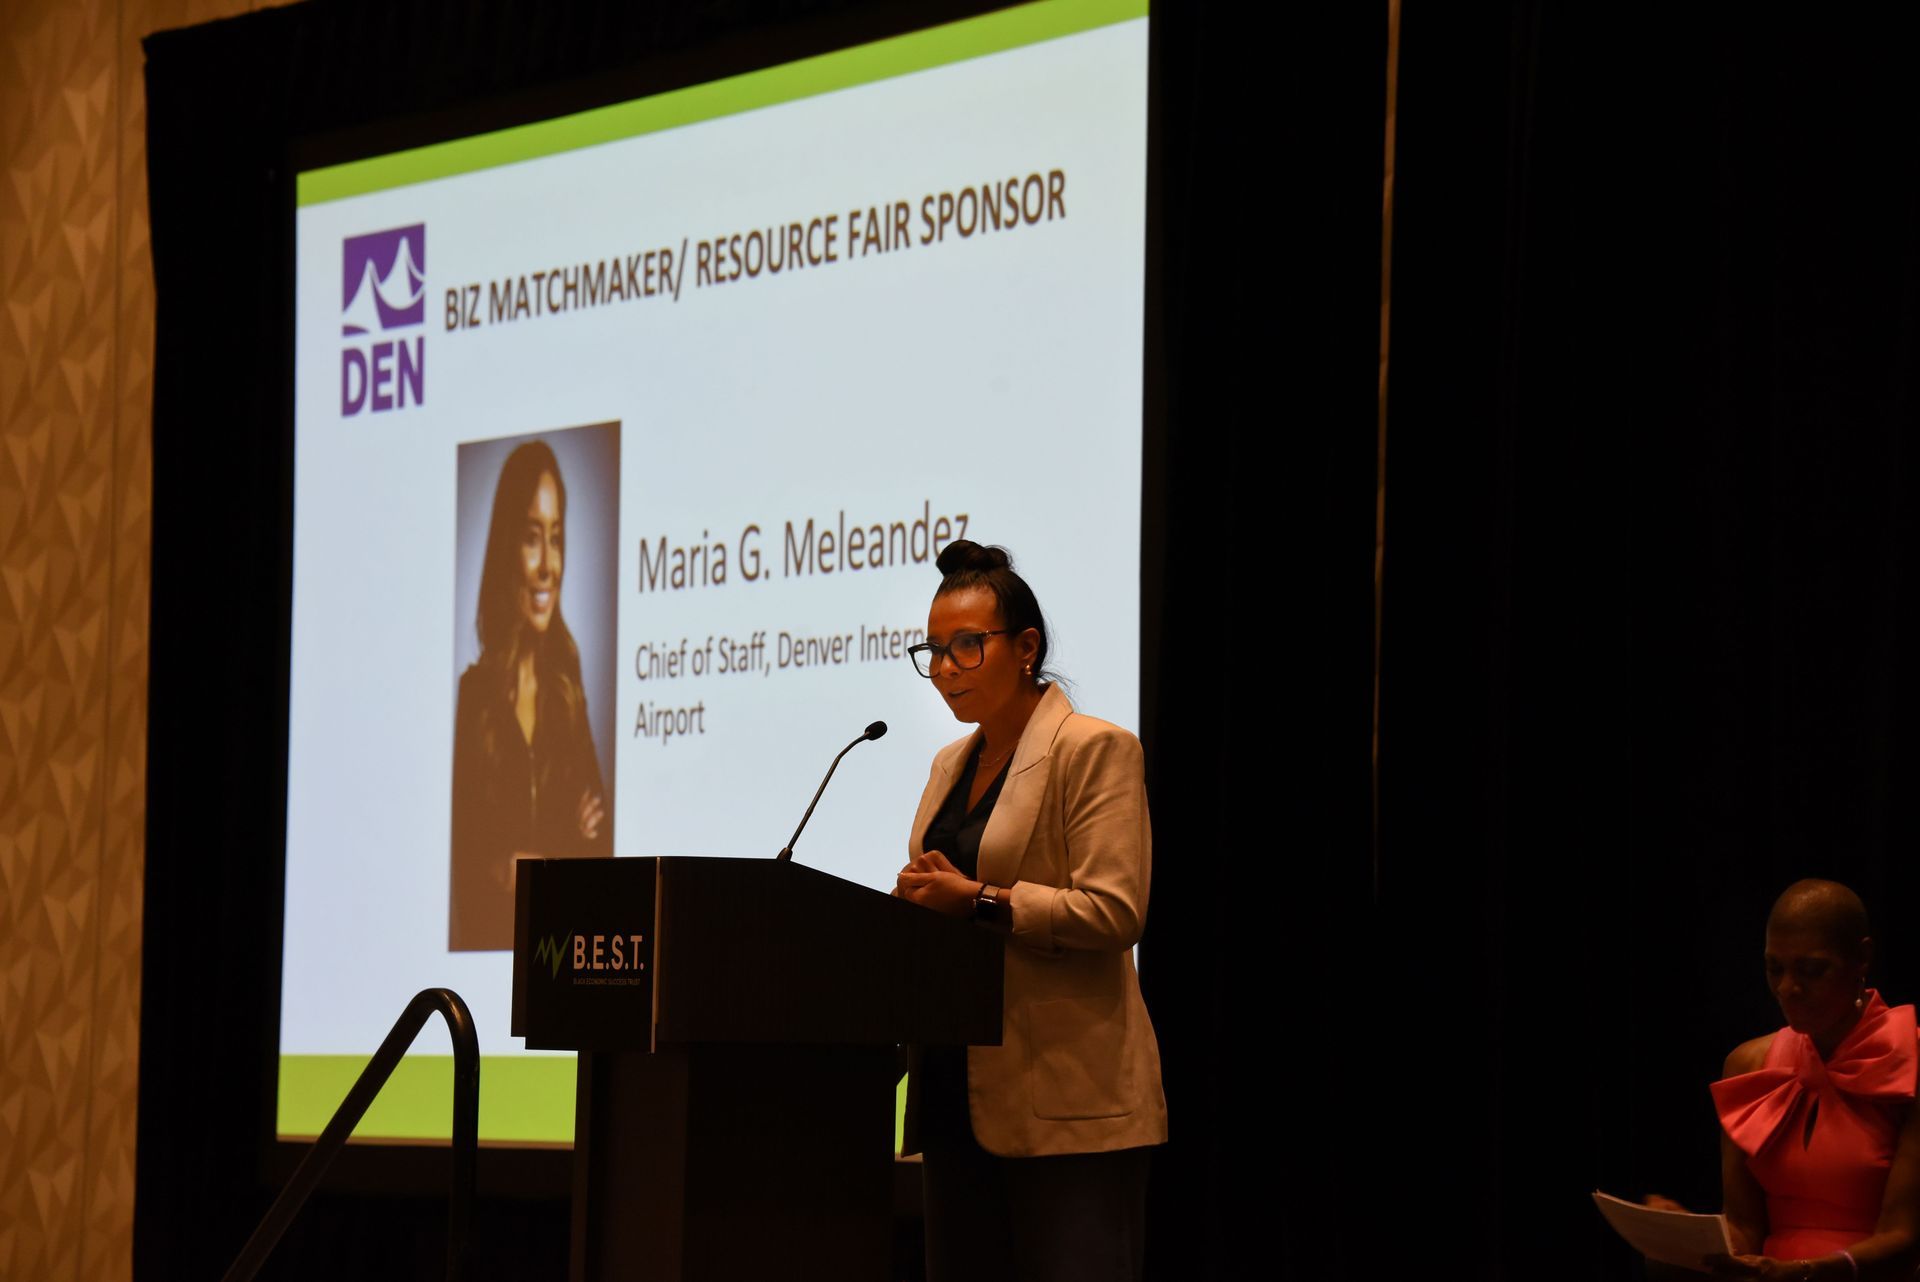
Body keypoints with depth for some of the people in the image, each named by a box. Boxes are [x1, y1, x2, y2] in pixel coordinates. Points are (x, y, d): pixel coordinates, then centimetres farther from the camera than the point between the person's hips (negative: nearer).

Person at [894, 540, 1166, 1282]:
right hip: (961, 1093, 8)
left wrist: (978, 900, -20)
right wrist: (918, 906, 1)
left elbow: (1114, 911, -16)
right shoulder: (952, 765, 18)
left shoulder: (1095, 750, -6)